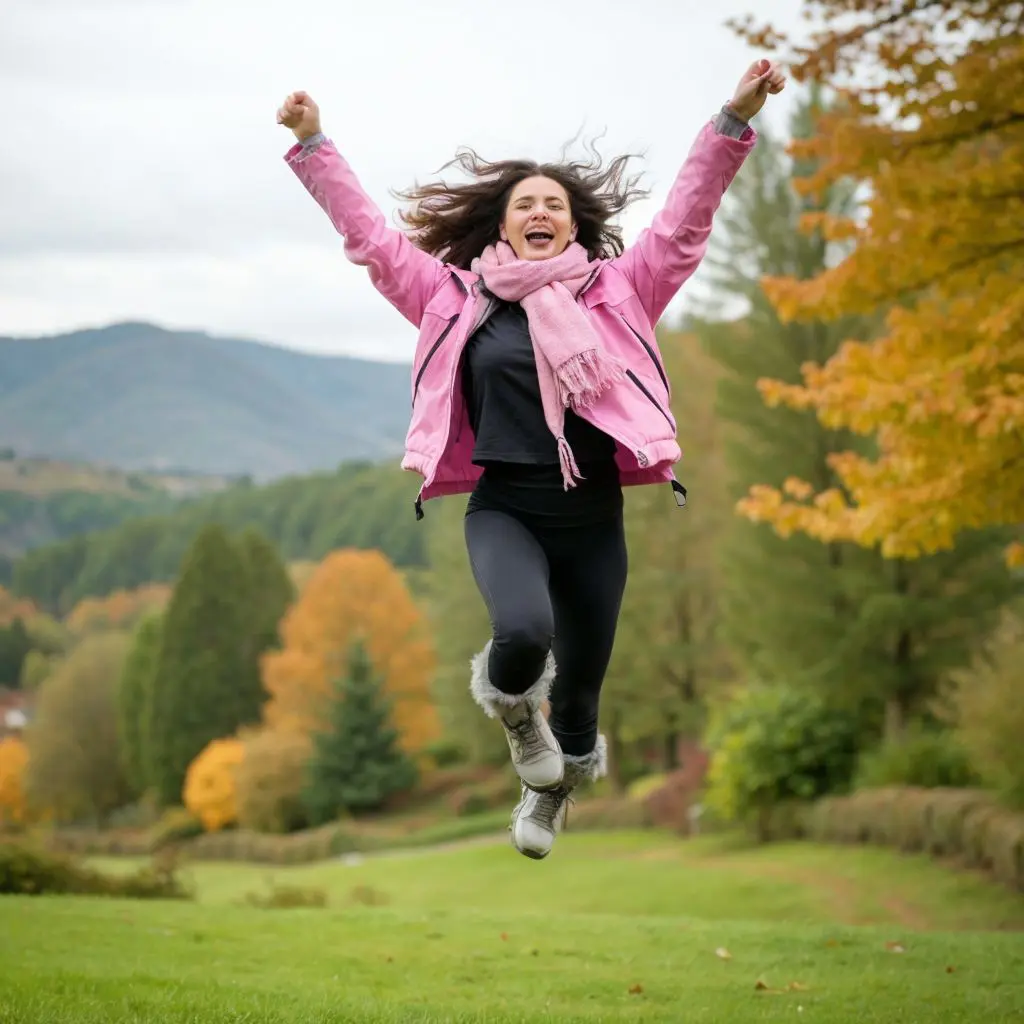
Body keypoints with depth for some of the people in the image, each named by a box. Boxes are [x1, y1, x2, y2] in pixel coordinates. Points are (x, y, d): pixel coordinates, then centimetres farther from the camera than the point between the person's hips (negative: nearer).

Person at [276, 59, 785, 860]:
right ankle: (509, 701, 8)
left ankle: (550, 794, 44)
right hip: (503, 510, -2)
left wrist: (735, 120, -10)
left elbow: (683, 223, 0)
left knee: (580, 686, 12)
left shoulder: (616, 292, 5)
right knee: (524, 635, -31)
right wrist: (314, 145, 5)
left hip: (594, 518, 2)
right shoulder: (459, 298, 5)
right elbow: (370, 235, 8)